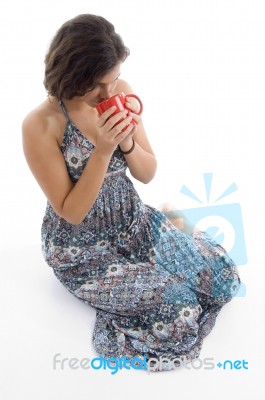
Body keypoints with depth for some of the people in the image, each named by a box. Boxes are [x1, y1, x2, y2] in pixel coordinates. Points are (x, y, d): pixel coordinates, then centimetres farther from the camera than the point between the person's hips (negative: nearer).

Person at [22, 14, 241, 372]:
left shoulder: (121, 93, -7)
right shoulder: (40, 126, -22)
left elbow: (147, 174, -1)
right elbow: (71, 212, -19)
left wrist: (126, 142, -22)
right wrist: (103, 150, -30)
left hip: (135, 222, 5)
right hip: (82, 249, -5)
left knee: (224, 278, -4)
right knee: (179, 316, -19)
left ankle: (175, 226, 21)